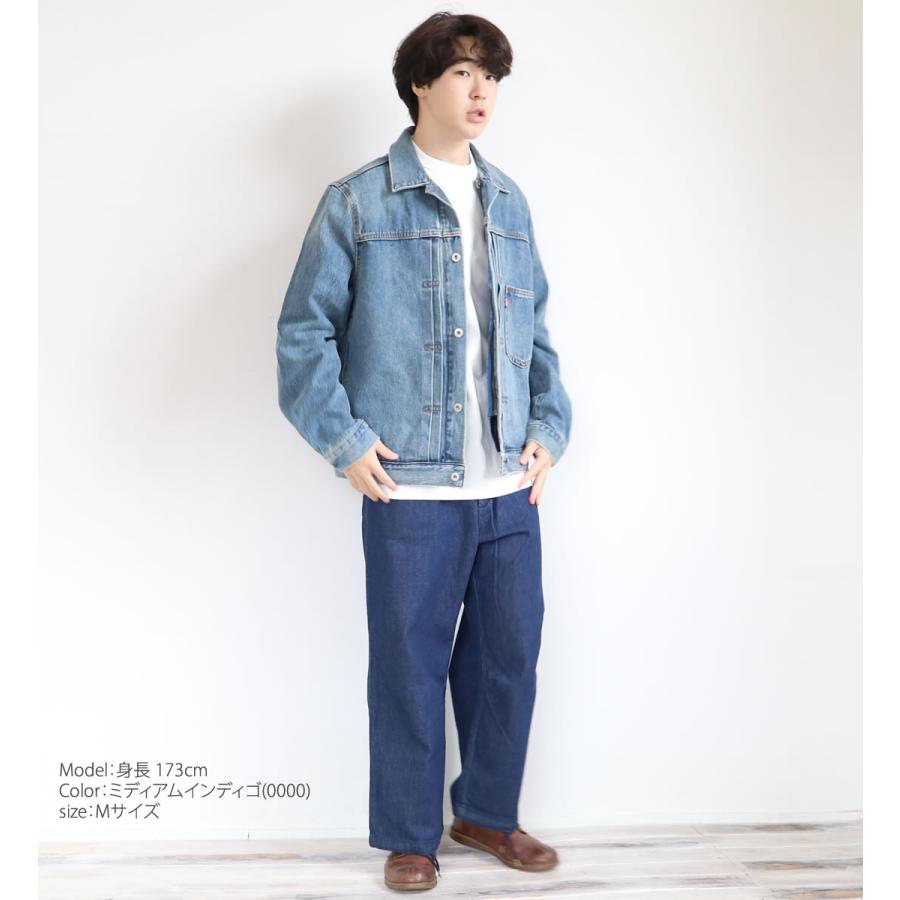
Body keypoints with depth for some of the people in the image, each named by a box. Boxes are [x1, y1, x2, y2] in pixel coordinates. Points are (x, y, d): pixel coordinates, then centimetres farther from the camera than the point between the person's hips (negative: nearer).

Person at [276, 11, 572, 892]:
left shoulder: (509, 202, 13)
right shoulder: (358, 201, -3)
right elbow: (305, 328, -2)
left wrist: (550, 427, 9)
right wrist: (344, 440, -8)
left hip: (510, 486, 5)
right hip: (410, 487, -5)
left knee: (509, 654, 12)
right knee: (410, 662, 5)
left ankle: (488, 811, 33)